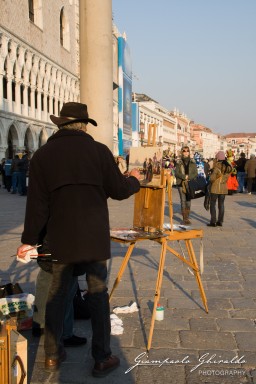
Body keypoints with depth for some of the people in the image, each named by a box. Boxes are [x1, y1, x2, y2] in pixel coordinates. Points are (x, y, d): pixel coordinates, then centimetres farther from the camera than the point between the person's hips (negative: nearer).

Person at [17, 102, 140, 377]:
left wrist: (30, 239, 5)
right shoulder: (98, 150, -6)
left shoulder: (42, 155, -1)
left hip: (60, 238, 2)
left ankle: (52, 355, 24)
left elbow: (37, 203, -2)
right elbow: (118, 191, -1)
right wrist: (134, 179, 20)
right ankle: (102, 359, 14)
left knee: (57, 292, 14)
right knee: (98, 293, 6)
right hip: (94, 237, -2)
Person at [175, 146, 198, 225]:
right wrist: (184, 177, -14)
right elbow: (176, 173, -3)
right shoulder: (179, 162, 5)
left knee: (188, 200, 2)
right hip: (181, 183, -1)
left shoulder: (192, 162, 8)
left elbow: (195, 174, 3)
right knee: (183, 200, -5)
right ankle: (184, 218, -1)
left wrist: (188, 177, -13)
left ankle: (187, 217, 10)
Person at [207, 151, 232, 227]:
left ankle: (213, 222, -1)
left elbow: (212, 178, -18)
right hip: (224, 188, 6)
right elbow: (227, 176, 6)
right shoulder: (229, 166, 4)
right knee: (221, 204, 11)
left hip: (215, 187, -6)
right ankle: (220, 221, 14)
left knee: (212, 204, 2)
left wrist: (211, 181, 1)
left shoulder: (217, 166, -15)